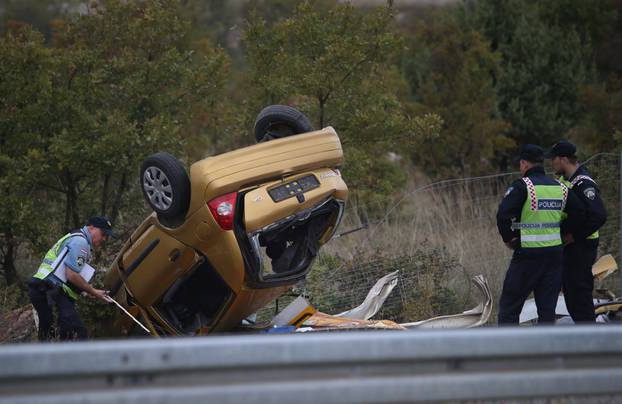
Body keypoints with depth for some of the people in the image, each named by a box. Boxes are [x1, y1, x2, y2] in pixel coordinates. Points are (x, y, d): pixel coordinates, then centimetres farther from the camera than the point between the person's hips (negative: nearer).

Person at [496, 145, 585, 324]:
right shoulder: (560, 188, 8)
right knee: (547, 307, 10)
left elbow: (503, 215, -21)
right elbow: (578, 214, 14)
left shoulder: (522, 186, -11)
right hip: (555, 253, 5)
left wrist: (508, 238, -7)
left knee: (509, 305, 3)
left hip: (527, 254, -5)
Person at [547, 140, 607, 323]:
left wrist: (574, 236, -21)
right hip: (567, 246, 10)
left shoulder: (584, 184, -20)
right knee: (569, 288, 15)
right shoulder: (564, 180, 11)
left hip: (581, 246, -10)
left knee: (580, 290, -8)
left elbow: (599, 216, -29)